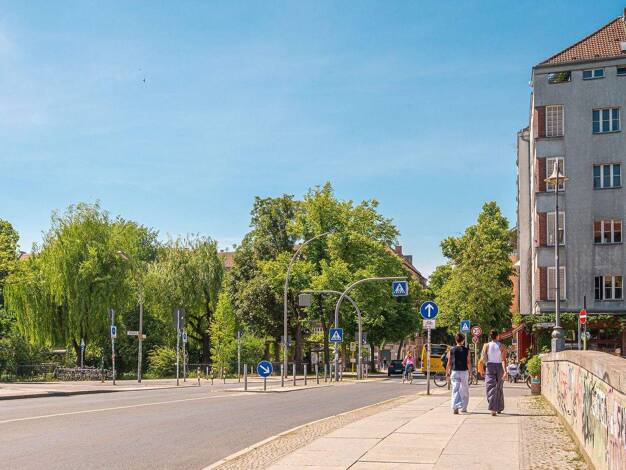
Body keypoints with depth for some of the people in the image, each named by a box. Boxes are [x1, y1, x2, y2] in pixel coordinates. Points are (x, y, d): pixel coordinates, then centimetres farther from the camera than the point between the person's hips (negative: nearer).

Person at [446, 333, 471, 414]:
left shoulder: (451, 350, 0)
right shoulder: (466, 350, -2)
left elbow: (449, 363, 1)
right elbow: (469, 362, -5)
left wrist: (447, 372, 10)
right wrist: (470, 372, 5)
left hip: (455, 372, 0)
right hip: (464, 372, 0)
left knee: (455, 390, -3)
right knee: (464, 391, 14)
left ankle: (455, 408, -18)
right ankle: (463, 408, 22)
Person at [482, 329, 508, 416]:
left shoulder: (486, 346, -3)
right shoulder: (502, 346, -4)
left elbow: (483, 359, -6)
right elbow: (503, 360, -13)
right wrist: (505, 371, -18)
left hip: (490, 367, -1)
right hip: (500, 367, 1)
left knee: (491, 388, -5)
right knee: (499, 389, 16)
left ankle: (493, 409, -23)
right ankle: (499, 408, 27)